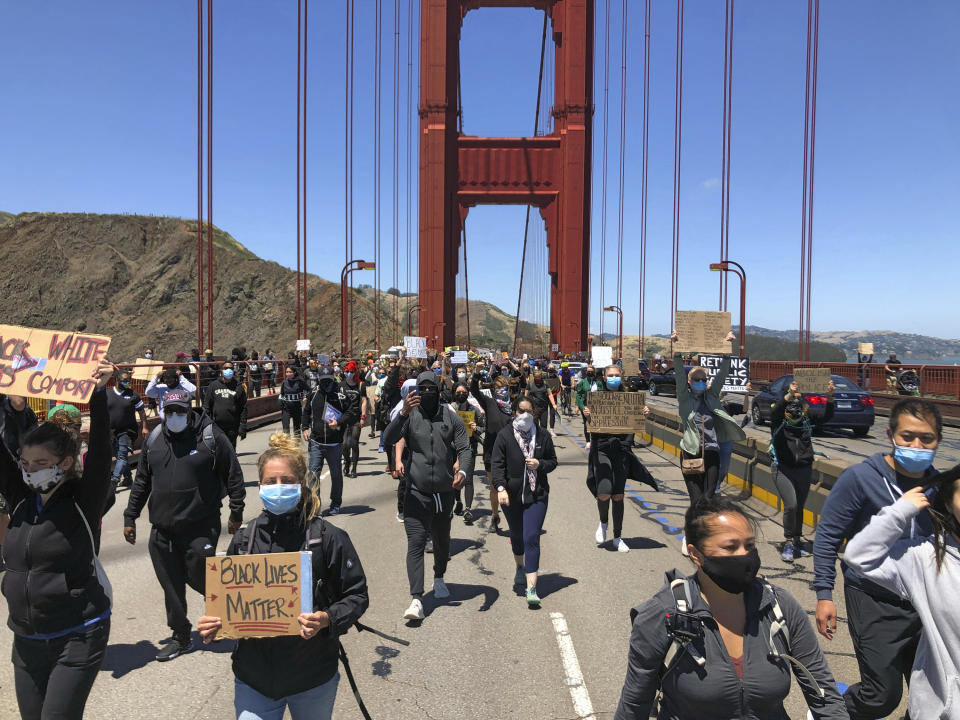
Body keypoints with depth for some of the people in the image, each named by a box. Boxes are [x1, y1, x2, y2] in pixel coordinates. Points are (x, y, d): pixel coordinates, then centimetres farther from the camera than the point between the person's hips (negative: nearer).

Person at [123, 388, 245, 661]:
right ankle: (181, 637, 27)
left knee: (198, 577, -2)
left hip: (200, 528, -5)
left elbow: (234, 476, -2)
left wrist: (236, 514, -2)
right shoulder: (154, 439, 8)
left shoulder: (210, 436, -6)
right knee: (172, 586, 10)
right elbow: (141, 482, 18)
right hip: (162, 530, 5)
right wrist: (130, 517, 17)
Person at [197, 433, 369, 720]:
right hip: (253, 677, 2)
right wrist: (212, 625, -7)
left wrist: (327, 620, -24)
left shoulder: (328, 537, -12)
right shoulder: (244, 540, 0)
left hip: (313, 677, -2)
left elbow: (357, 595, -7)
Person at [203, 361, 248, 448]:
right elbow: (206, 406, 8)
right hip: (216, 426, 1)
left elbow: (243, 408, 3)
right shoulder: (213, 385, 6)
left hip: (232, 428, -1)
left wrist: (243, 427, -2)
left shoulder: (238, 387, 4)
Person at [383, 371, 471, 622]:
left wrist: (462, 471, -21)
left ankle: (439, 578, 45)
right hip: (417, 493, -3)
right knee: (415, 544, -11)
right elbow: (389, 438, -18)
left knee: (442, 541, 20)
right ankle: (416, 600, -10)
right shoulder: (410, 416, -3)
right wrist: (403, 413, -33)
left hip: (445, 492, 3)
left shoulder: (451, 417, 2)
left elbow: (464, 448, -1)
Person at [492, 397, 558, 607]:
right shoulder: (505, 435, -4)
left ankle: (531, 588, -10)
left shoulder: (542, 436, 2)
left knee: (531, 538, -10)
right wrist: (500, 487, -21)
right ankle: (520, 568, 49)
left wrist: (540, 464, -11)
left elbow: (553, 461, 11)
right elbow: (497, 464, -8)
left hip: (536, 495, -1)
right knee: (516, 536, 19)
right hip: (511, 494, 1)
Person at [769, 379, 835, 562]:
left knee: (800, 507, 14)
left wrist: (829, 397, -26)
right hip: (783, 469, -4)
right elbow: (774, 411, -28)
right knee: (791, 505, -15)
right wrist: (789, 395, -45)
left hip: (804, 470, 4)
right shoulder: (779, 421, -7)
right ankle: (788, 543, 1)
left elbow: (826, 417, -9)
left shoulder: (807, 421, 3)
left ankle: (797, 541, 31)